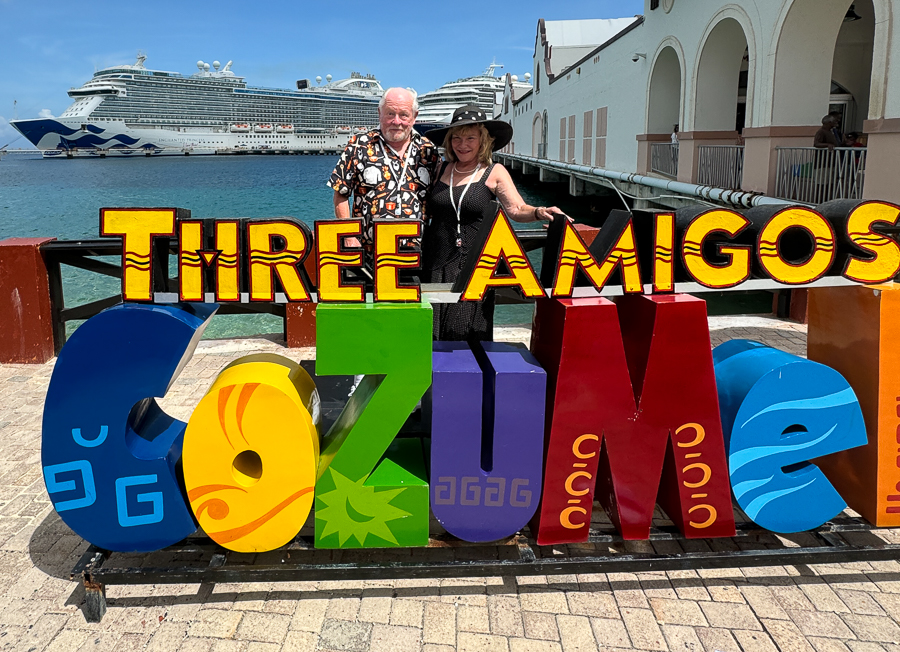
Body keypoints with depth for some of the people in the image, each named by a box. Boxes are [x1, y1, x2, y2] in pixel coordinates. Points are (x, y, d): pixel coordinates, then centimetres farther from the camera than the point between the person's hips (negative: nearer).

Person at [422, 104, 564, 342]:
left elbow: (517, 209, -10)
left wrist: (538, 212, -30)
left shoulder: (494, 173, 1)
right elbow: (427, 211, 17)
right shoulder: (441, 169, 9)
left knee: (470, 335, -1)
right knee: (433, 334, 6)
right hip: (436, 262, 3)